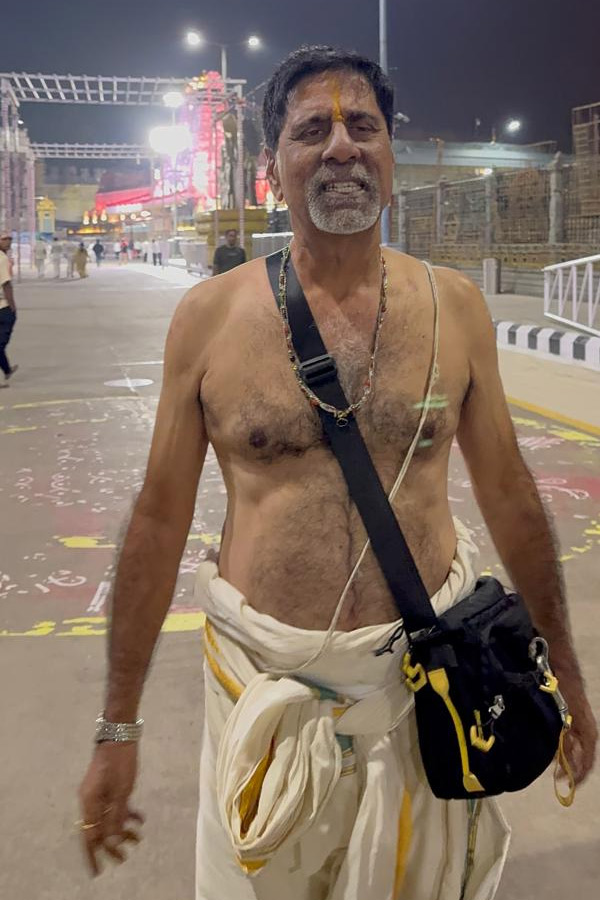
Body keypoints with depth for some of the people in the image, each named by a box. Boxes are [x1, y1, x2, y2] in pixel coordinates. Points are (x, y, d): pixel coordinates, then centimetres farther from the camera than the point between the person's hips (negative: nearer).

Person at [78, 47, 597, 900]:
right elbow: (160, 517, -2)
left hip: (429, 671, 1)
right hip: (266, 681, 0)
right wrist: (118, 727, 1)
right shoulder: (209, 315, -6)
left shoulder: (453, 305, -2)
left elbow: (508, 490, 6)